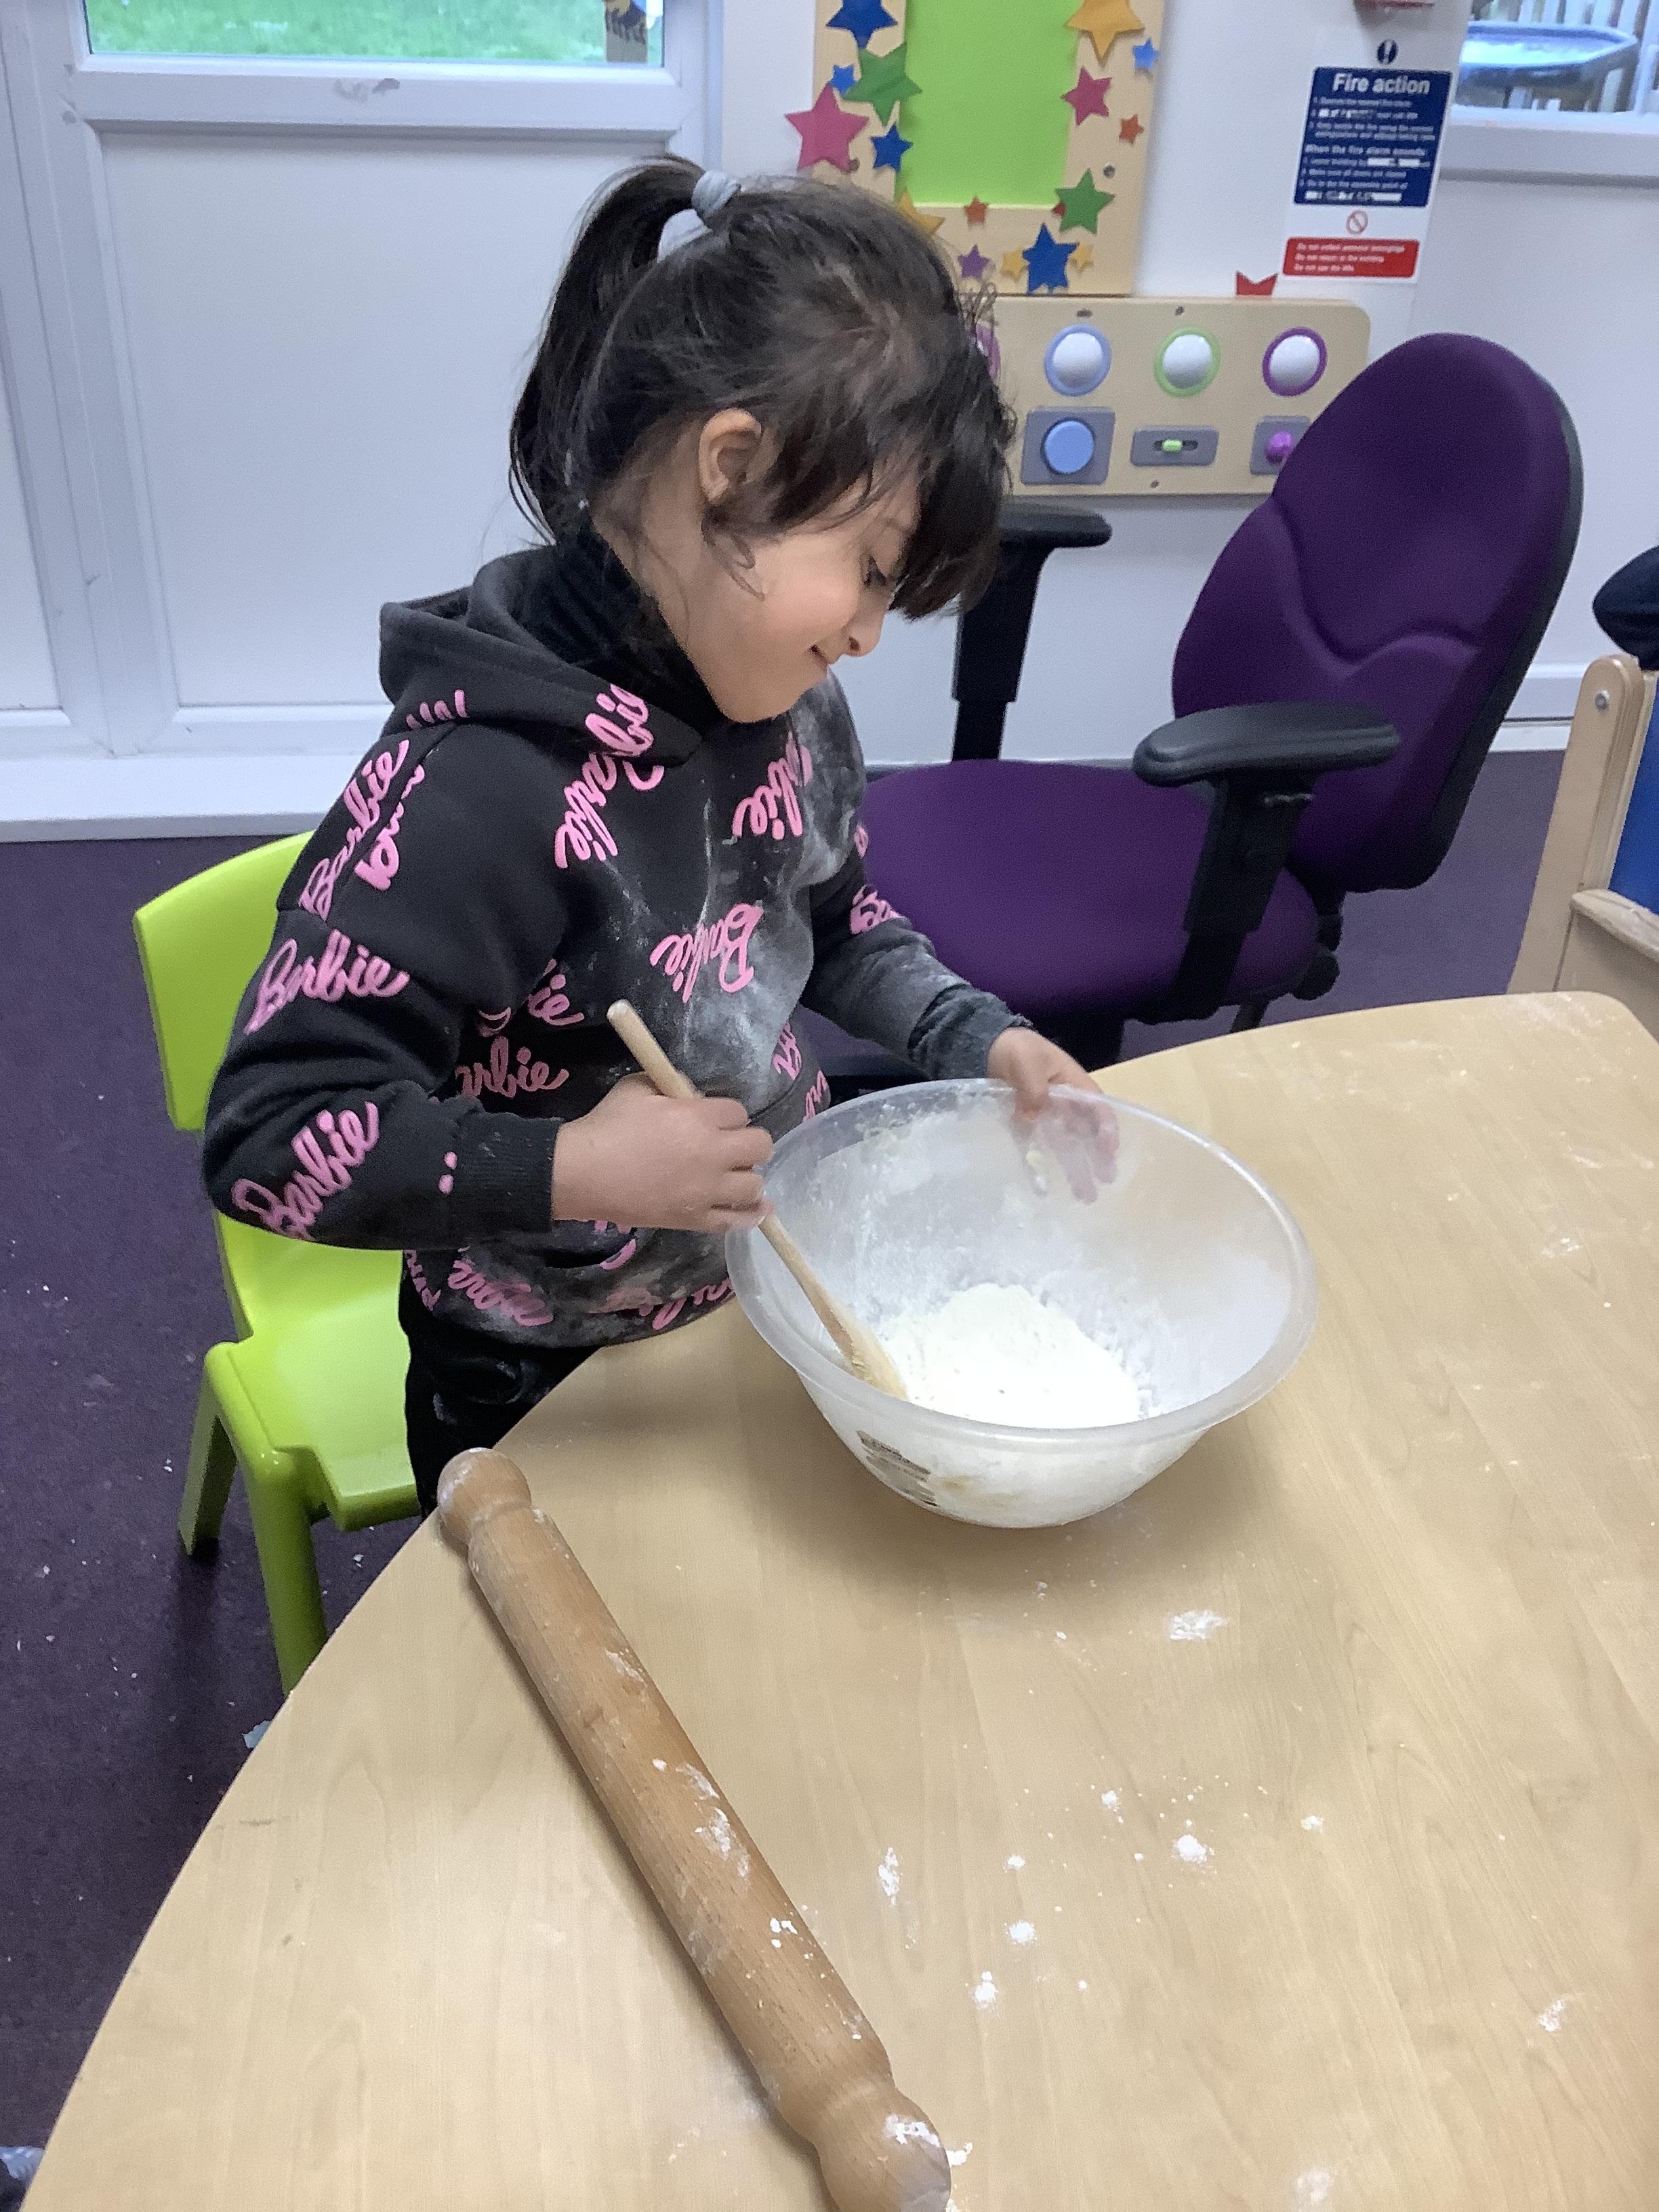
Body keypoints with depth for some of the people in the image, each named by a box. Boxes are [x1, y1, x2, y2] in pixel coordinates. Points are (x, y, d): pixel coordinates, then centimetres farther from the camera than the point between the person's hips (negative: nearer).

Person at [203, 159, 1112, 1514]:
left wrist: (979, 1040, -6)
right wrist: (572, 1171, -37)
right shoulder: (479, 782, -32)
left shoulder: (785, 703, -9)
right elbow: (268, 1135, -30)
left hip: (776, 1307, 6)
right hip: (557, 1402, -6)